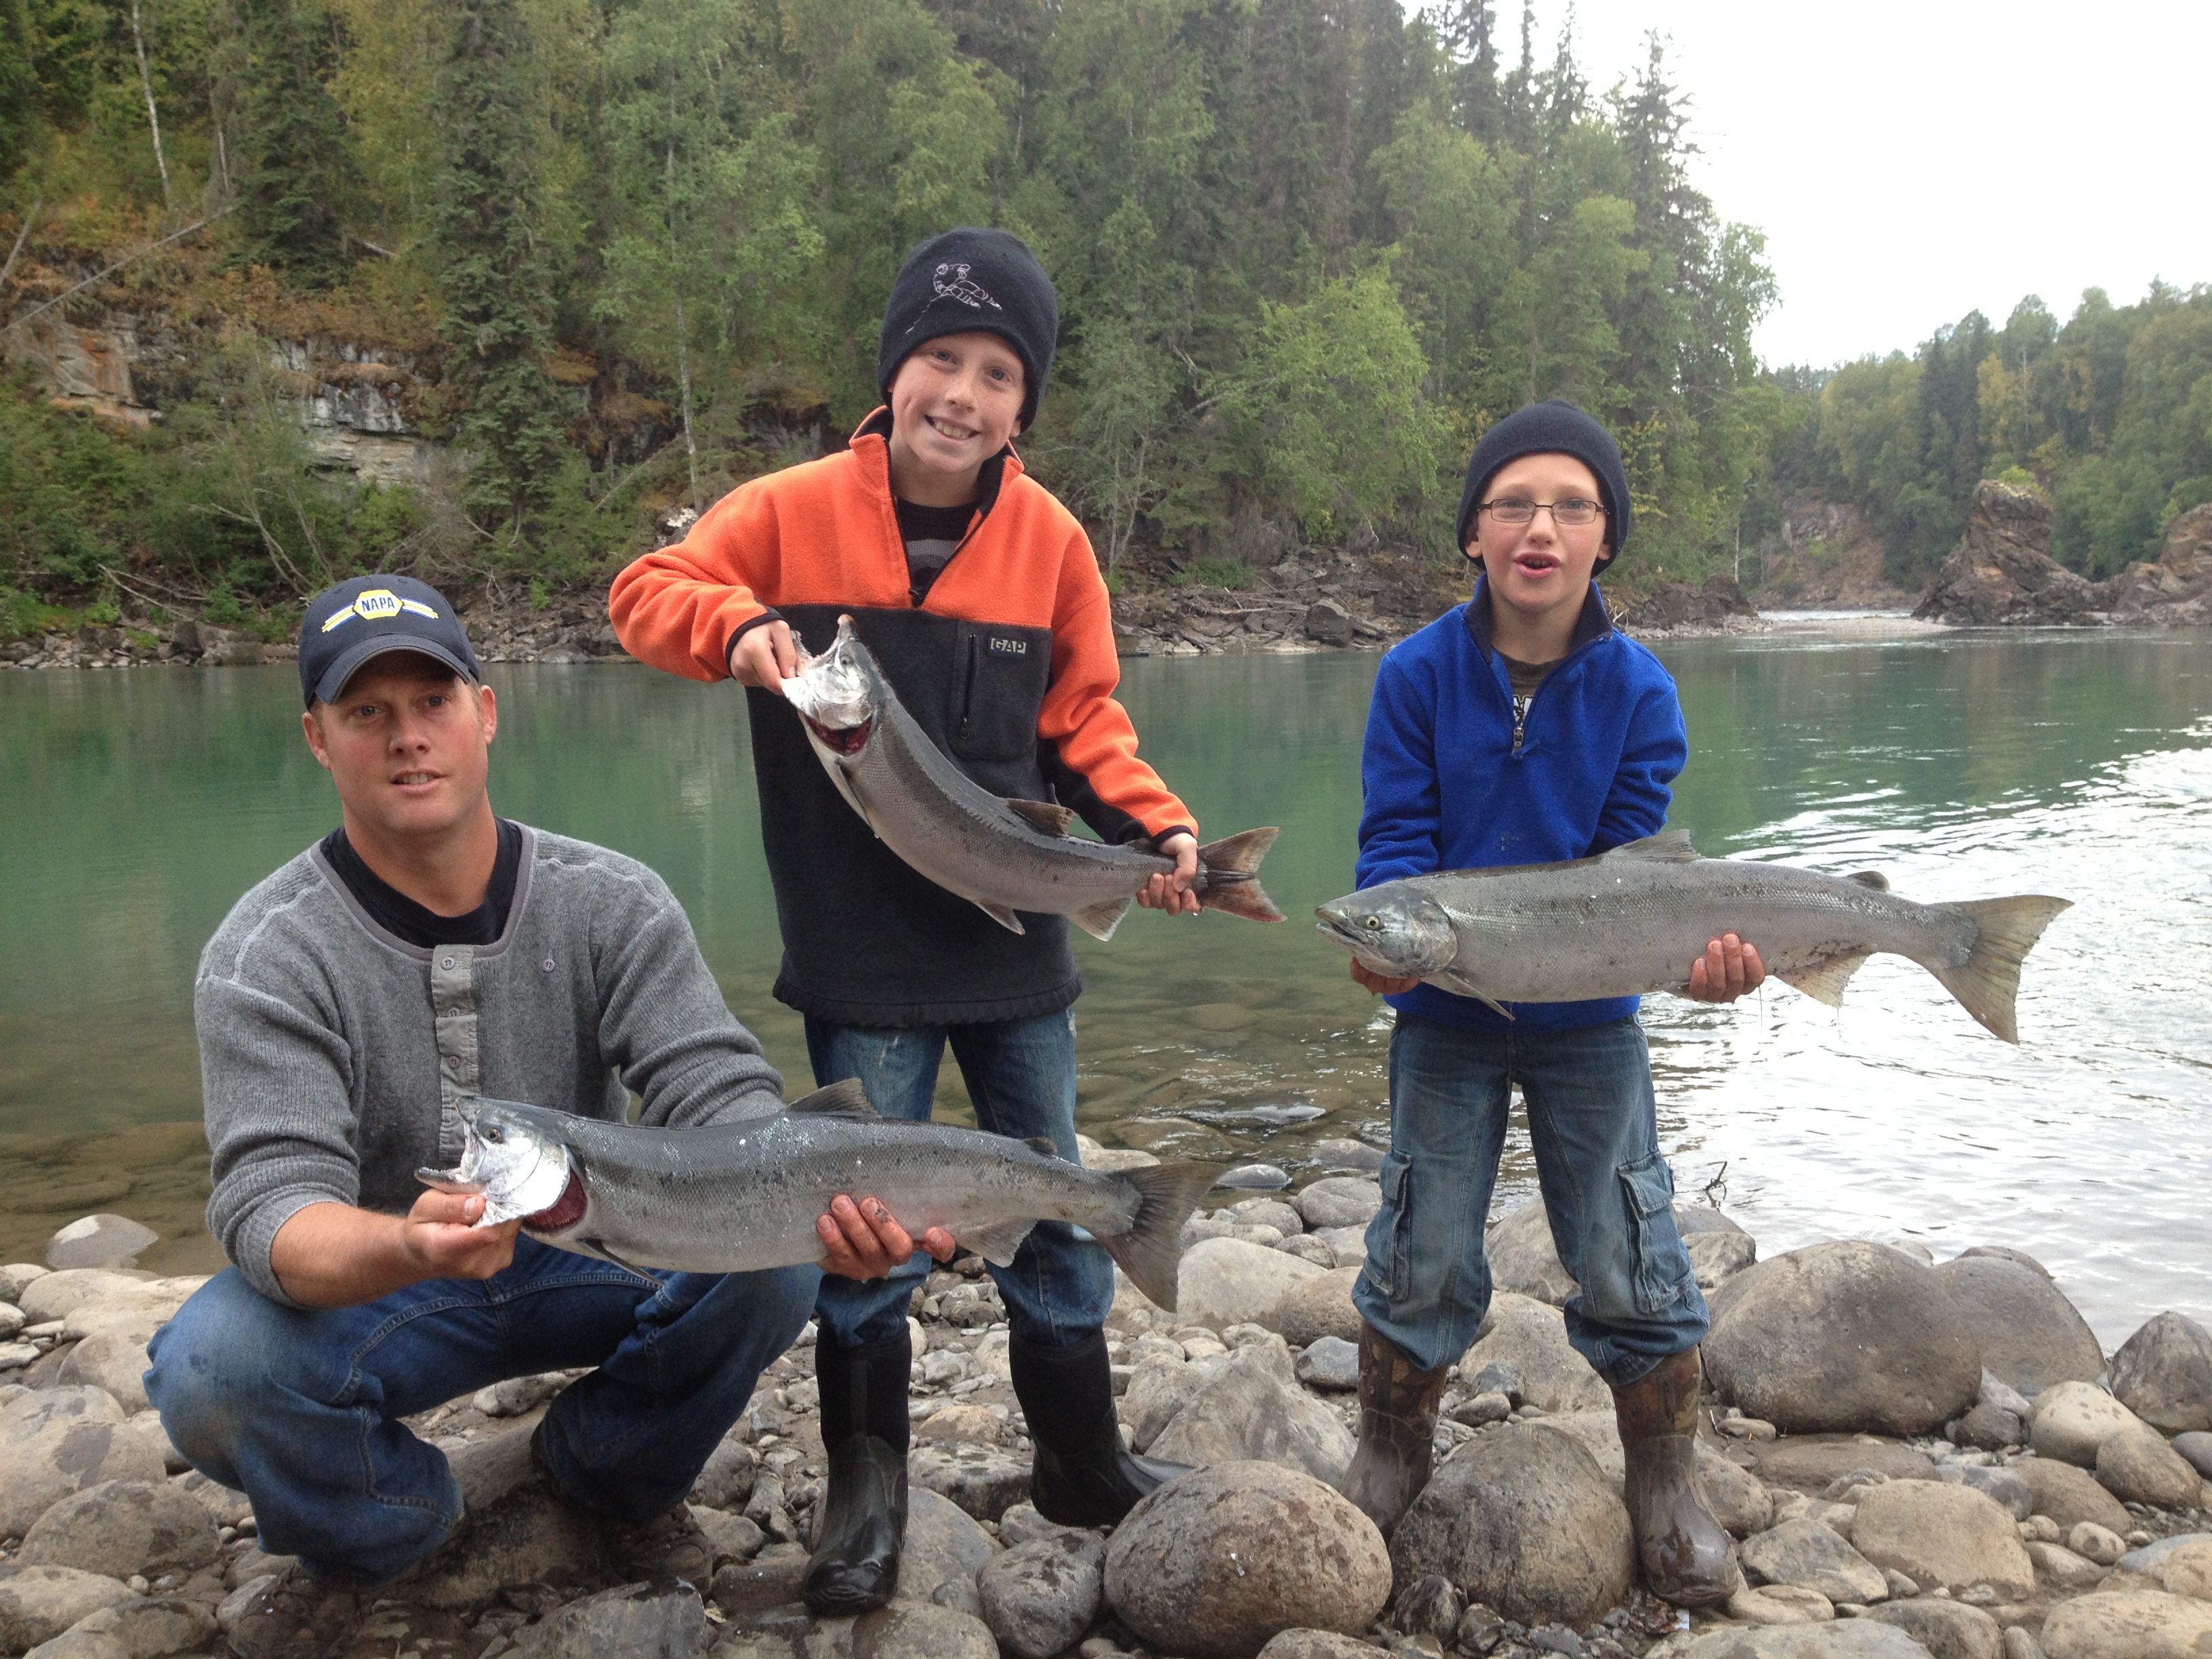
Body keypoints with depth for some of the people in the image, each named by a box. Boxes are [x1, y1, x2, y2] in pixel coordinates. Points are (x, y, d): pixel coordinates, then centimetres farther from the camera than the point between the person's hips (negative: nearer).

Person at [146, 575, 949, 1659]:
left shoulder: (612, 903, -11)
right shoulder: (263, 956, -16)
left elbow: (718, 1094, -20)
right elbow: (272, 1204, -26)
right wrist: (404, 1248, -51)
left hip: (591, 1260, 2)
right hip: (372, 1282, -1)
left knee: (768, 1262, -27)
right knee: (208, 1368, -32)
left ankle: (614, 1473, 6)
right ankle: (371, 1534, 5)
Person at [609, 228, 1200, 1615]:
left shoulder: (1050, 539, -1)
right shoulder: (794, 511, -6)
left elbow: (1085, 726, 4)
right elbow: (647, 592, 0)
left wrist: (1156, 824, -12)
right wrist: (737, 625, -21)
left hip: (1016, 940, 2)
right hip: (860, 952, -2)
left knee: (1055, 1203, 14)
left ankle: (1084, 1462, 34)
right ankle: (867, 1496, 26)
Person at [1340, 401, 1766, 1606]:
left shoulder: (1639, 690, -9)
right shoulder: (1417, 675, -10)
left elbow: (1631, 865, -10)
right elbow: (1396, 838, -12)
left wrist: (1687, 949, -30)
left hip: (1591, 1021, 1)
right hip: (1445, 1018, 0)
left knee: (1629, 1266, 7)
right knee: (1421, 1259, 9)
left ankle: (1667, 1487, 29)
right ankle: (1391, 1456, 32)